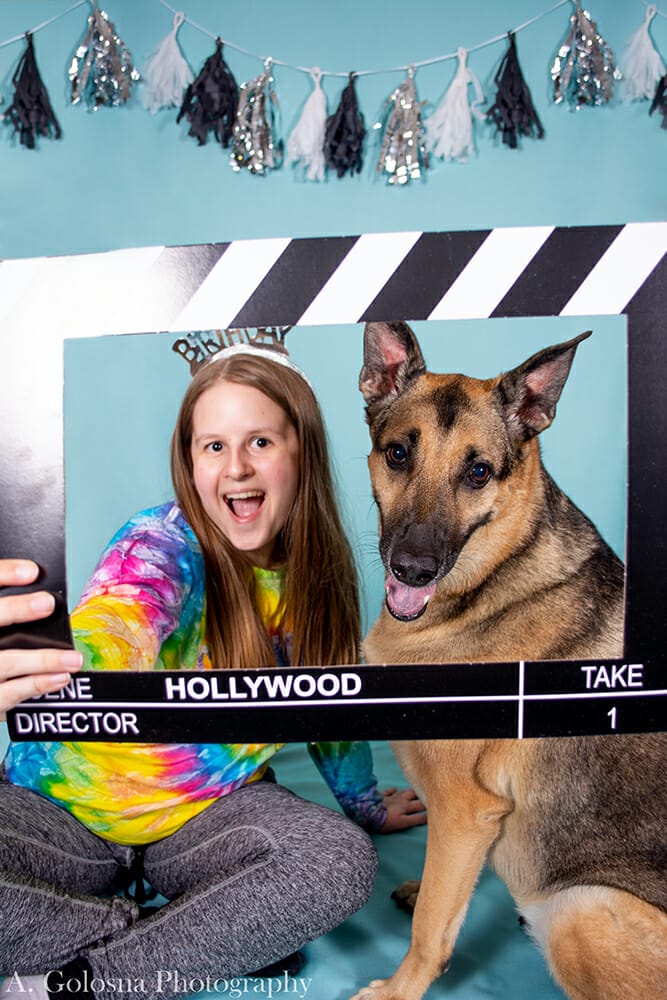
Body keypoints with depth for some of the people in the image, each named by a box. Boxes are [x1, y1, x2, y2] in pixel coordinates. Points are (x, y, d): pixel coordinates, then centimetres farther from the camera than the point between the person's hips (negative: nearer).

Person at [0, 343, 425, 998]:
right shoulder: (162, 544, -22)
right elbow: (112, 634, -45)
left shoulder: (318, 575, -6)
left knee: (342, 864, -25)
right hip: (62, 806, -2)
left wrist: (365, 805, 20)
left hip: (211, 812, 4)